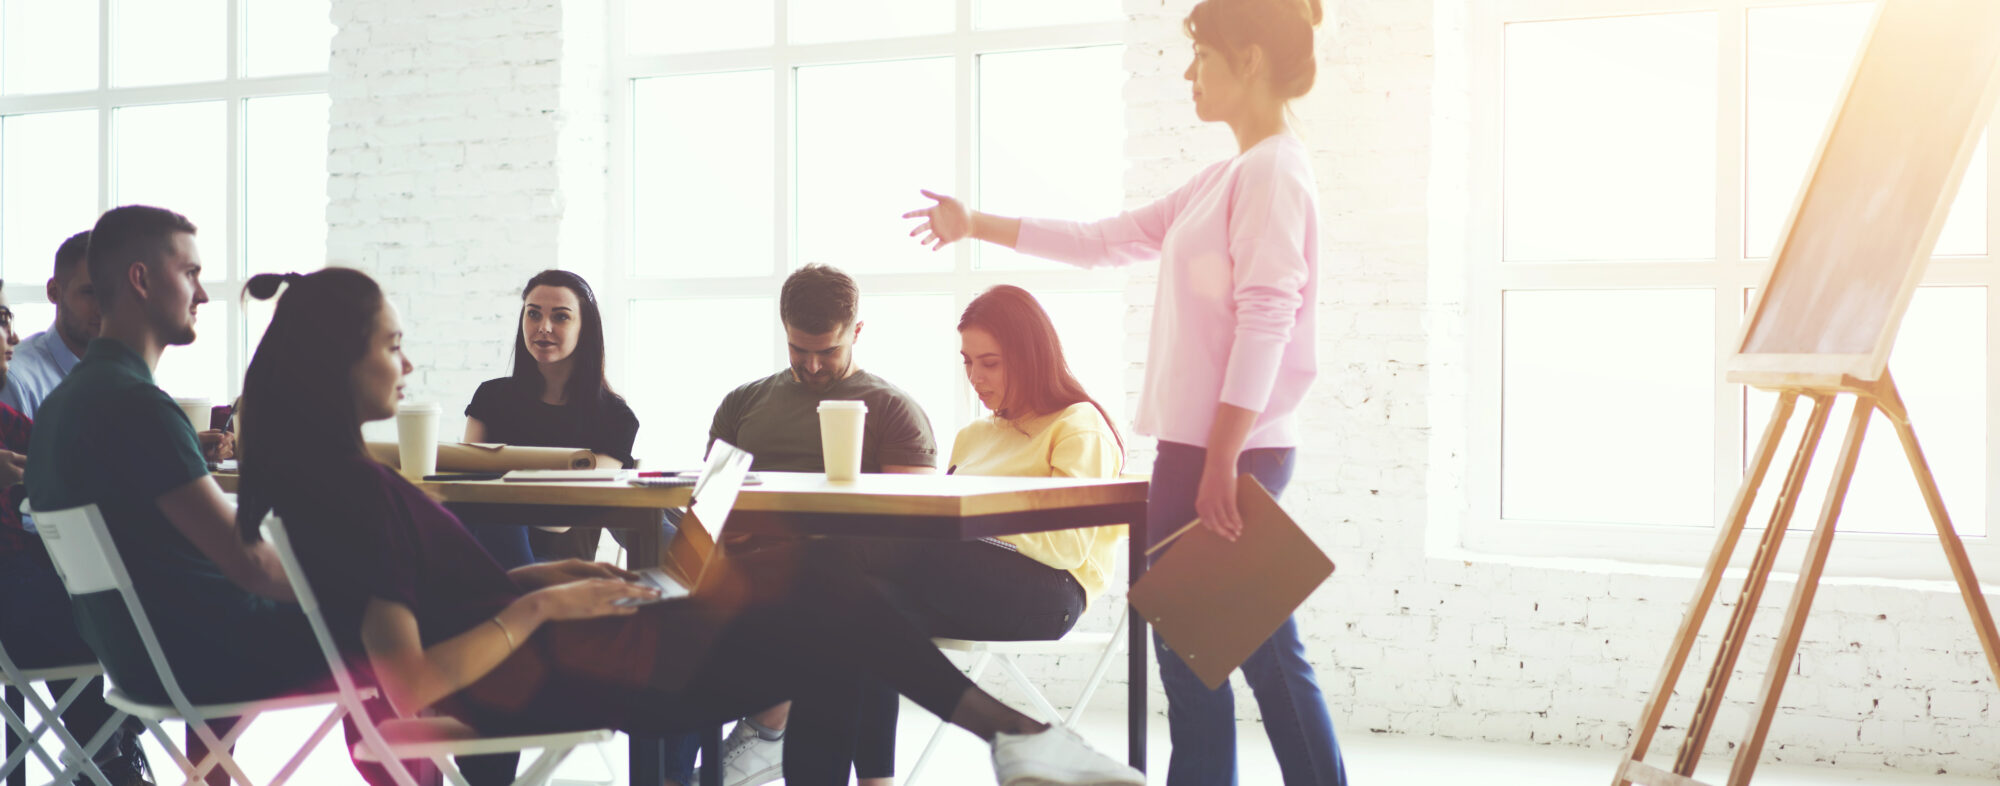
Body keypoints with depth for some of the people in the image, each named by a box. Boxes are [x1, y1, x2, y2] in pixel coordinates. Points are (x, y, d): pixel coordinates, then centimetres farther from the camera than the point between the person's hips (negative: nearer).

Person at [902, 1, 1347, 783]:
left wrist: (1222, 461, -23)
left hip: (1229, 450, -9)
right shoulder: (1228, 179, 17)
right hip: (1203, 445, 9)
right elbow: (1105, 239, 22)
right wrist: (978, 225, 23)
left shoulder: (1274, 170, -12)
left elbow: (1265, 321, -19)